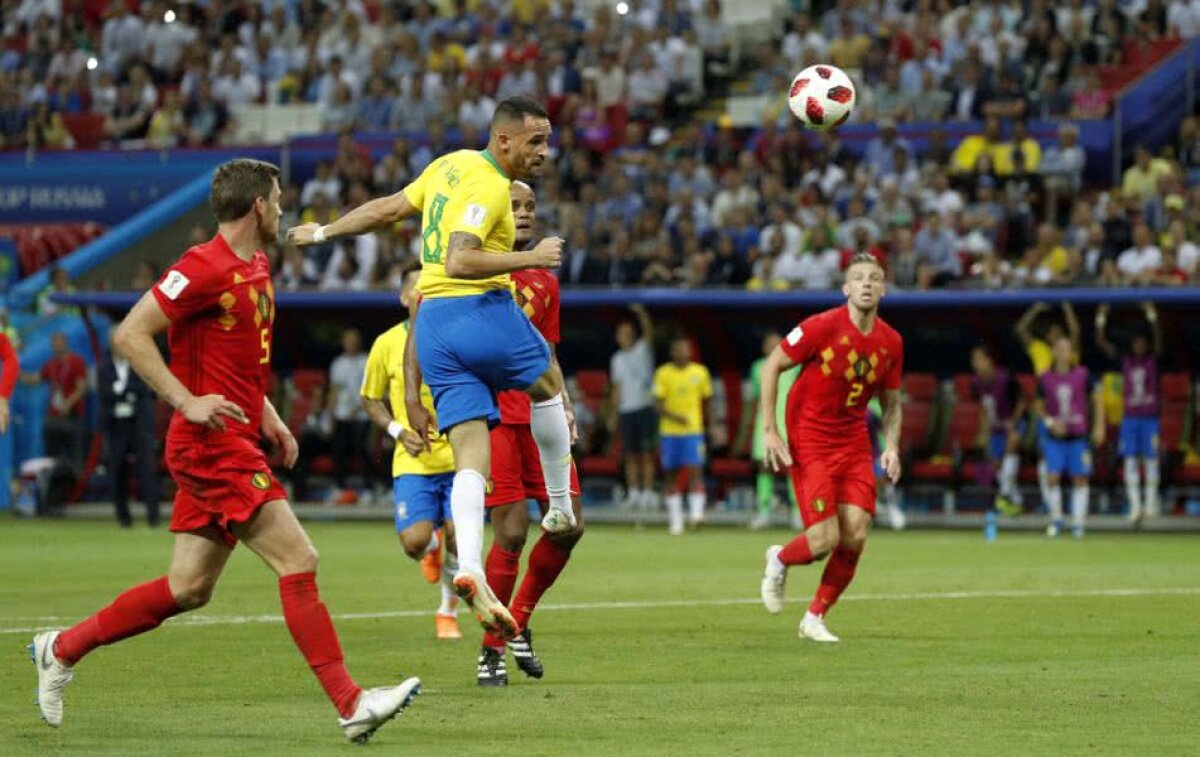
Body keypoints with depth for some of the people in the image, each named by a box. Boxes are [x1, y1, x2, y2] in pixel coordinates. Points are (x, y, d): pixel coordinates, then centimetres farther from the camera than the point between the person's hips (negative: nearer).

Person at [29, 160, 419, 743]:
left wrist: (268, 418, 18)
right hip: (212, 447, -10)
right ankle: (351, 705, -14)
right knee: (298, 561, -13)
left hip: (234, 445, 10)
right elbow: (129, 334, -17)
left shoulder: (254, 268, 16)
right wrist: (188, 401, -23)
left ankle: (62, 649, 22)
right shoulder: (204, 267, -14)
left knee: (189, 589, 10)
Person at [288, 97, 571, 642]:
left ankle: (470, 571, -20)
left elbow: (386, 209, 23)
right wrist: (531, 259, -25)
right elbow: (459, 260, -25)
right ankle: (560, 507, 29)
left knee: (472, 461, -2)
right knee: (548, 384, 23)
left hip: (433, 320, 7)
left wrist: (324, 233, 36)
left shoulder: (451, 166, 15)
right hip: (483, 311, -7)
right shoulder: (490, 187, -13)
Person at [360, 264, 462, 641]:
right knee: (414, 540, -16)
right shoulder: (387, 344, -2)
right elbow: (370, 398, 12)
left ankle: (448, 612, 21)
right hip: (412, 463, 0)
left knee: (457, 538, -7)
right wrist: (399, 431, -5)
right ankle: (431, 547, 24)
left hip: (457, 457, 0)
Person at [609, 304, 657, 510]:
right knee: (630, 454, 4)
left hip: (645, 407, -4)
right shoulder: (617, 359, 15)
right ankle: (633, 493, 7)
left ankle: (647, 493, -6)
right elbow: (616, 387, 17)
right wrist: (614, 412, 11)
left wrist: (641, 313, -33)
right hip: (625, 410, 4)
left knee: (646, 453, -6)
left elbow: (649, 331, -15)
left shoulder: (642, 350, 3)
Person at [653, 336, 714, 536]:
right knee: (671, 475, 5)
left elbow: (707, 402, 15)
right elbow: (658, 405, -6)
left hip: (693, 430, 0)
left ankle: (696, 512, -19)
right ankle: (675, 520, 12)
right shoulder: (663, 373, -1)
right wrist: (675, 417, -23)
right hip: (669, 431, 0)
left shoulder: (700, 372, 5)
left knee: (695, 470, -16)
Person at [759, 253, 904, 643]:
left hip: (854, 443, 5)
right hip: (809, 442, -5)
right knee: (824, 540, -13)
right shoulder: (822, 327, -15)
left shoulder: (891, 343, 1)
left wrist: (891, 446, -2)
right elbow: (772, 367, -7)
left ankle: (815, 618, 15)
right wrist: (770, 431, -11)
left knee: (854, 538, -6)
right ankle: (779, 560, 24)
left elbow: (891, 402, 14)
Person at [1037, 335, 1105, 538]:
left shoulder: (1082, 375, -2)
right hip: (1055, 437, 0)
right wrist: (1050, 422, -9)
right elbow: (1039, 406, 9)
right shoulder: (1045, 379, -1)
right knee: (1052, 478, -7)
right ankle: (1056, 520, 6)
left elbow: (1097, 399, 7)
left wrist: (1099, 426, 1)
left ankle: (1078, 522, 7)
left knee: (1080, 479, 0)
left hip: (1078, 436, 0)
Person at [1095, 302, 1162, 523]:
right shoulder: (1125, 361, 6)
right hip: (1130, 418, 2)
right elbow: (1102, 343, 2)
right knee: (1130, 461, -2)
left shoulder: (1153, 360, 2)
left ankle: (1151, 502, 12)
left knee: (1150, 460, 2)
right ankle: (1135, 505, -1)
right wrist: (1101, 320, -9)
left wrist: (1152, 317, -26)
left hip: (1150, 418, -2)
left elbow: (1158, 340, -14)